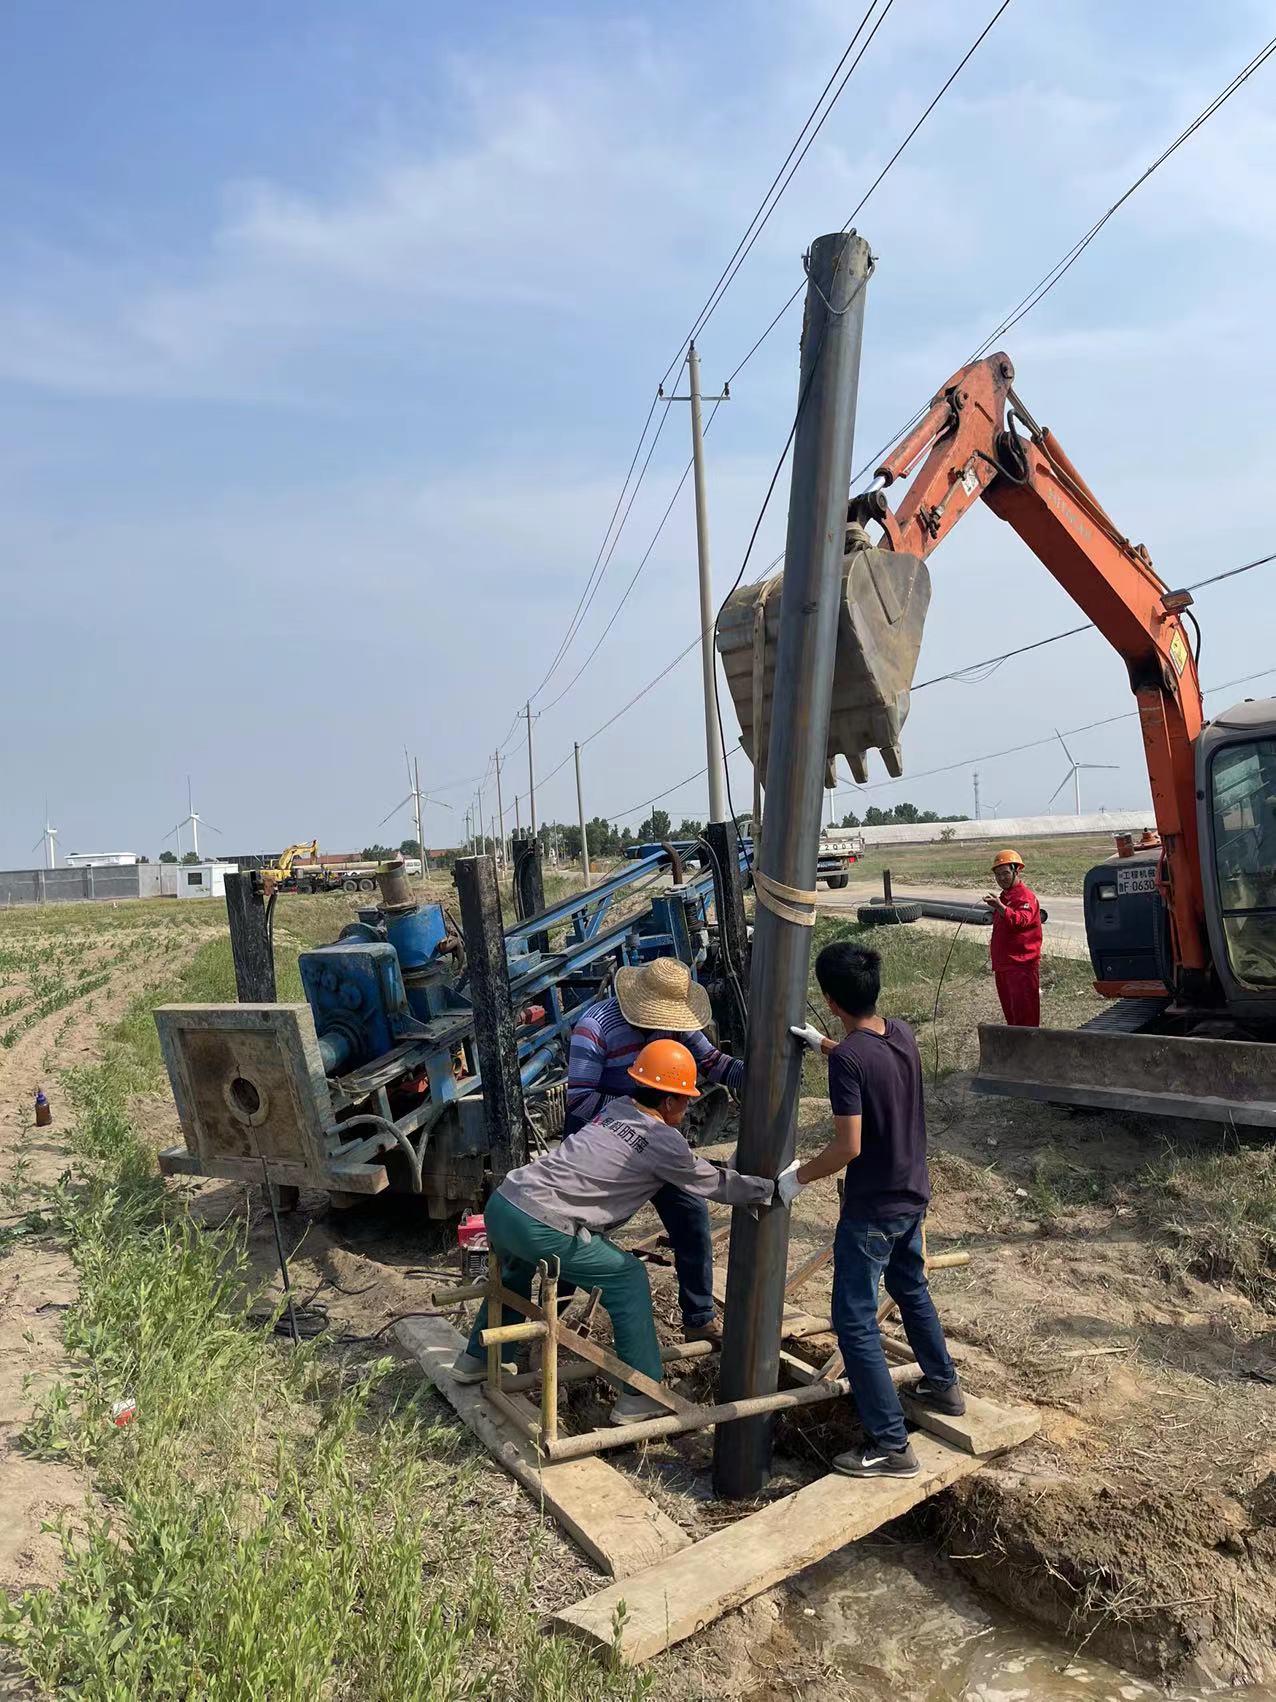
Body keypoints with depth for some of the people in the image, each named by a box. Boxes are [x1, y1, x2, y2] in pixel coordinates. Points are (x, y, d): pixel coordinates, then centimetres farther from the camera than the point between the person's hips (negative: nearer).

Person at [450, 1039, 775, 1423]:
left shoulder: (615, 1108, 17)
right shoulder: (664, 1141, -4)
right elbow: (715, 1184, 9)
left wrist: (720, 1166, 34)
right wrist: (771, 1188, 21)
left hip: (501, 1203, 8)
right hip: (538, 1228, -8)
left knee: (515, 1274, 37)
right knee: (627, 1278, 7)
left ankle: (477, 1359, 52)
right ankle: (643, 1396, 13)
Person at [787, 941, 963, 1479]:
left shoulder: (848, 1058, -27)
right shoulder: (902, 1033, -3)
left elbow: (848, 1146, -28)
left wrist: (798, 1176, -14)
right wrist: (822, 1044, 15)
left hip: (871, 1208, -8)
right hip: (912, 1195, 9)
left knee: (854, 1322, 2)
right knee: (912, 1290, 29)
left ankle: (891, 1445, 7)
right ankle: (943, 1384, 46)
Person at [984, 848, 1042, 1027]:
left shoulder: (1026, 897, -11)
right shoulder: (1003, 896, 20)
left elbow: (1020, 920, -33)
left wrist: (1000, 906, -47)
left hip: (1021, 964, -10)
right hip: (1002, 966, 10)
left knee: (1024, 1016, -11)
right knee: (1010, 1014, 15)